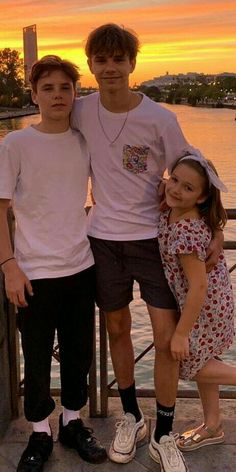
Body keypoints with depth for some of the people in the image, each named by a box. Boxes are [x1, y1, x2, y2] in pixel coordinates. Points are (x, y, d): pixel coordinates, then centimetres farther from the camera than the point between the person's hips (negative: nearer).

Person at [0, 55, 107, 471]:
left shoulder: (86, 141, 2)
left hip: (82, 268, 3)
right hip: (34, 274, -3)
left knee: (78, 353, 15)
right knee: (36, 359, 9)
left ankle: (72, 422, 36)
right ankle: (40, 434, 30)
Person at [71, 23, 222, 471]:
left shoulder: (159, 118, -12)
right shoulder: (81, 111, -5)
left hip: (154, 236, -2)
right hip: (104, 237, 3)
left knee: (167, 337, -3)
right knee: (117, 329, 13)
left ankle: (164, 435, 16)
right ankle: (131, 417, 33)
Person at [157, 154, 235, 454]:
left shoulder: (186, 232, -32)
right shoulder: (170, 214, -6)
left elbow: (199, 287, -30)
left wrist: (181, 333, -23)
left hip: (205, 306, -9)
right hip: (199, 303, 9)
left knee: (189, 365, 7)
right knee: (198, 361, 21)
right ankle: (212, 427, 39)